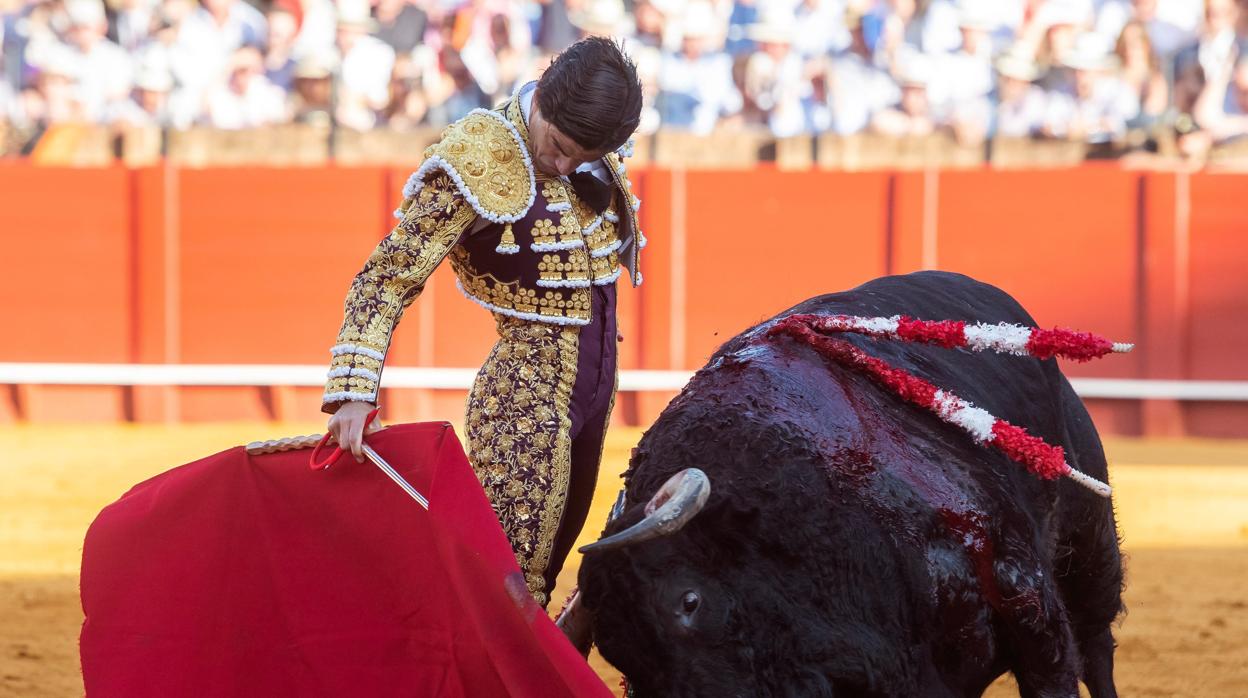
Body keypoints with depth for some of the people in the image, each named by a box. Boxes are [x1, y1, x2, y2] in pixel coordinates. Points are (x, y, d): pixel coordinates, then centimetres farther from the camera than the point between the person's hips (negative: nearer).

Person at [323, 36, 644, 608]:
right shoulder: (480, 162, -17)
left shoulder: (598, 163, 3)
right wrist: (355, 392, -31)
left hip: (596, 395, 7)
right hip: (524, 411, -7)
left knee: (543, 577, 13)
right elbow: (384, 281, -20)